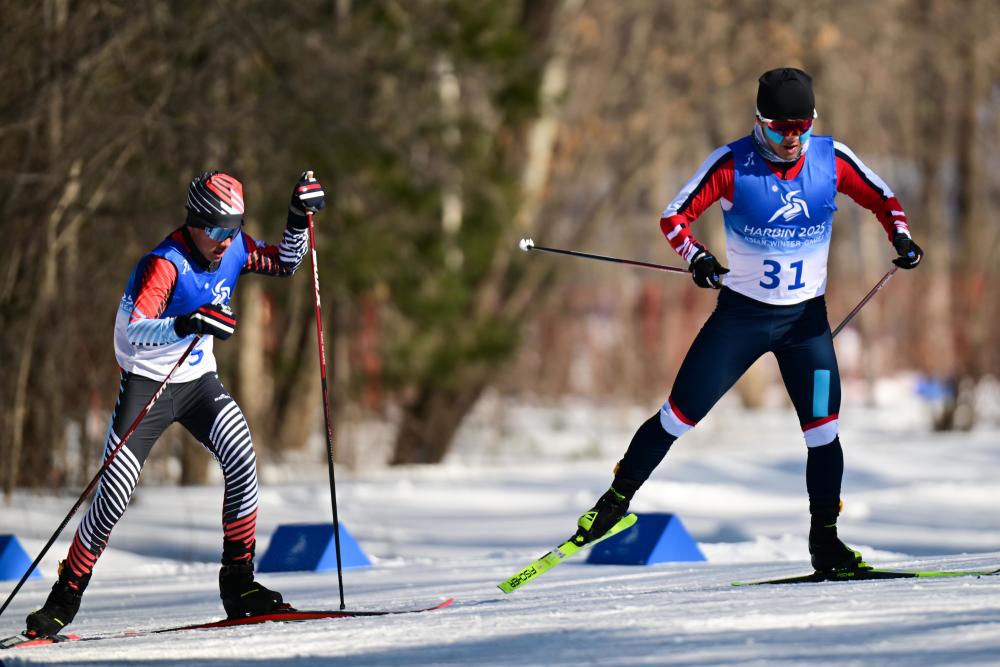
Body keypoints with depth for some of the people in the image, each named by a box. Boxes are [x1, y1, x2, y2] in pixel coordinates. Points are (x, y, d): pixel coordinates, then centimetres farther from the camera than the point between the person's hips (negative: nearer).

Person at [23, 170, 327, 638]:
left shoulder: (235, 248, -5)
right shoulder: (165, 264, -25)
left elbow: (284, 264, 13)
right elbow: (134, 332, -35)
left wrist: (299, 219, -4)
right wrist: (187, 323, -50)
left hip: (199, 380, 5)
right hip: (148, 383, -5)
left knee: (241, 456, -20)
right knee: (115, 493, -9)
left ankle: (239, 584, -13)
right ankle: (65, 598, 7)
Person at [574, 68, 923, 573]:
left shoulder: (831, 159, -7)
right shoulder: (732, 165, -14)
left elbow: (881, 198, 7)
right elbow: (675, 215, -10)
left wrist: (900, 235, -12)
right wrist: (696, 255, -29)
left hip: (806, 319, 2)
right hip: (741, 312, -2)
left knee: (823, 432, -6)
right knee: (680, 416, -1)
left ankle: (824, 541, 7)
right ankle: (618, 497, 16)